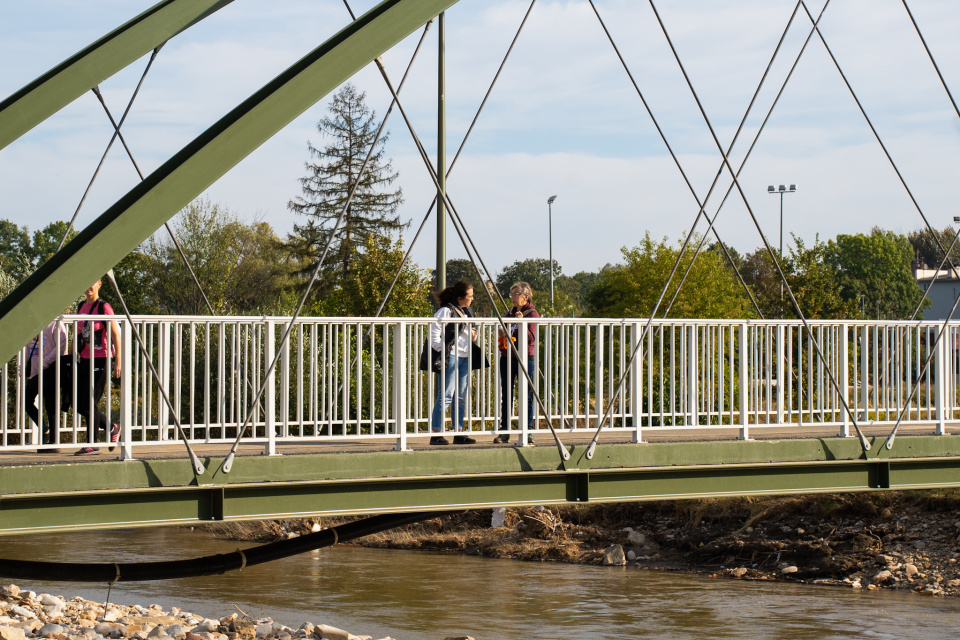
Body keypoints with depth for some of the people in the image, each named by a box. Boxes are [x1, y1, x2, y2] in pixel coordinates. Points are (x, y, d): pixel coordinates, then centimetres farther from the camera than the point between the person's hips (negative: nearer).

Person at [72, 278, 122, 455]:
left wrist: (118, 362, -15)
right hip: (84, 360, 8)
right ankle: (111, 428, 25)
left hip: (100, 360, -8)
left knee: (89, 403, -9)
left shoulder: (104, 307, -9)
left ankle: (92, 444, 2)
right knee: (78, 405, 7)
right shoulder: (81, 307, 13)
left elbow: (115, 336, -11)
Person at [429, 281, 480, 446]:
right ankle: (436, 434, -10)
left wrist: (473, 334, 9)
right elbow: (434, 332, -13)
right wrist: (441, 351, -16)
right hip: (450, 357, -9)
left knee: (462, 397, 9)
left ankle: (459, 434, 13)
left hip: (465, 357, 9)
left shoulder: (468, 312, 18)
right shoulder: (446, 311, -9)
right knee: (446, 395, -11)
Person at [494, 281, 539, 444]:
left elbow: (531, 339, -14)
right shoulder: (510, 313, 16)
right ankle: (504, 432, 10)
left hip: (524, 358, -6)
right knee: (506, 395, 6)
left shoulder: (532, 314, -4)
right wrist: (502, 335, 3)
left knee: (526, 396, -3)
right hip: (507, 358, 6)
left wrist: (521, 323, -24)